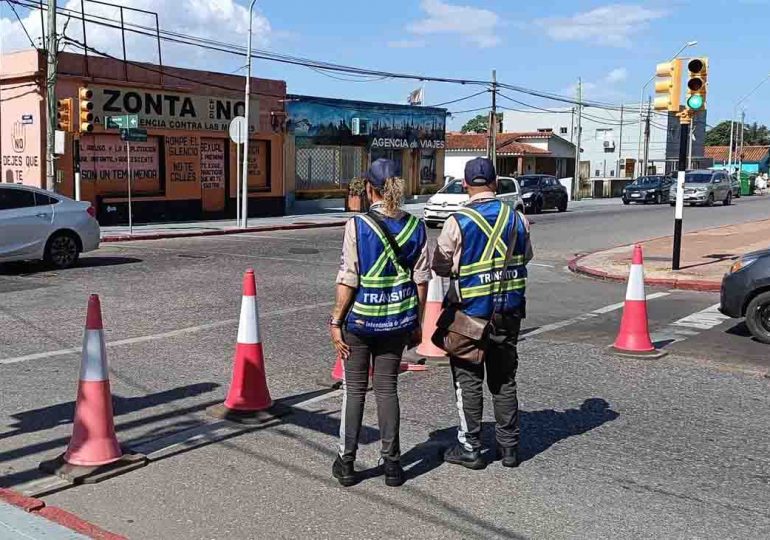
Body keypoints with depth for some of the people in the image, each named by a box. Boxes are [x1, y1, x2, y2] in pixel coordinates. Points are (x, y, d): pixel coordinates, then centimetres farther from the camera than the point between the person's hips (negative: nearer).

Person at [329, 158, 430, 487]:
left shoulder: (358, 226, -12)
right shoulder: (416, 226, -1)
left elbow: (348, 280, -13)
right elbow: (421, 280, 2)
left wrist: (336, 322, -5)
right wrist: (416, 323, 11)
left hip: (361, 318, -3)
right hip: (398, 319, 3)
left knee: (354, 390, 10)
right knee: (387, 388, 13)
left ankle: (346, 462, 17)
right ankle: (391, 462, 17)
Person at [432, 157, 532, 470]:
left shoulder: (458, 222, -14)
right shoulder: (516, 219, -1)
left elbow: (440, 266, -7)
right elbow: (526, 257, 11)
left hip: (472, 312, -4)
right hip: (509, 312, 4)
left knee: (468, 380, 8)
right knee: (504, 380, 15)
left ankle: (469, 448, 14)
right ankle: (509, 446, 22)